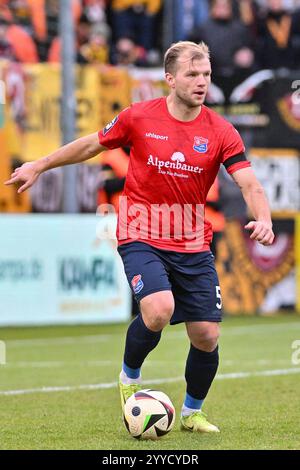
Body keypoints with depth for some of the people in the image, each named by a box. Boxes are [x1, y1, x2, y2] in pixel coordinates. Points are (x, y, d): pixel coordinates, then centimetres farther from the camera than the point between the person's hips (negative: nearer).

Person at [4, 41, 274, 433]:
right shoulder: (138, 118, -6)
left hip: (194, 246, 3)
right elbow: (92, 145, 10)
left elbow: (249, 184, -11)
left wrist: (263, 220, -31)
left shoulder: (220, 132, -4)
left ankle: (192, 412, 27)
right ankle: (130, 378, 2)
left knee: (207, 335, 0)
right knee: (159, 309, -28)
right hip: (142, 238, -3)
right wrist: (39, 166, 16)